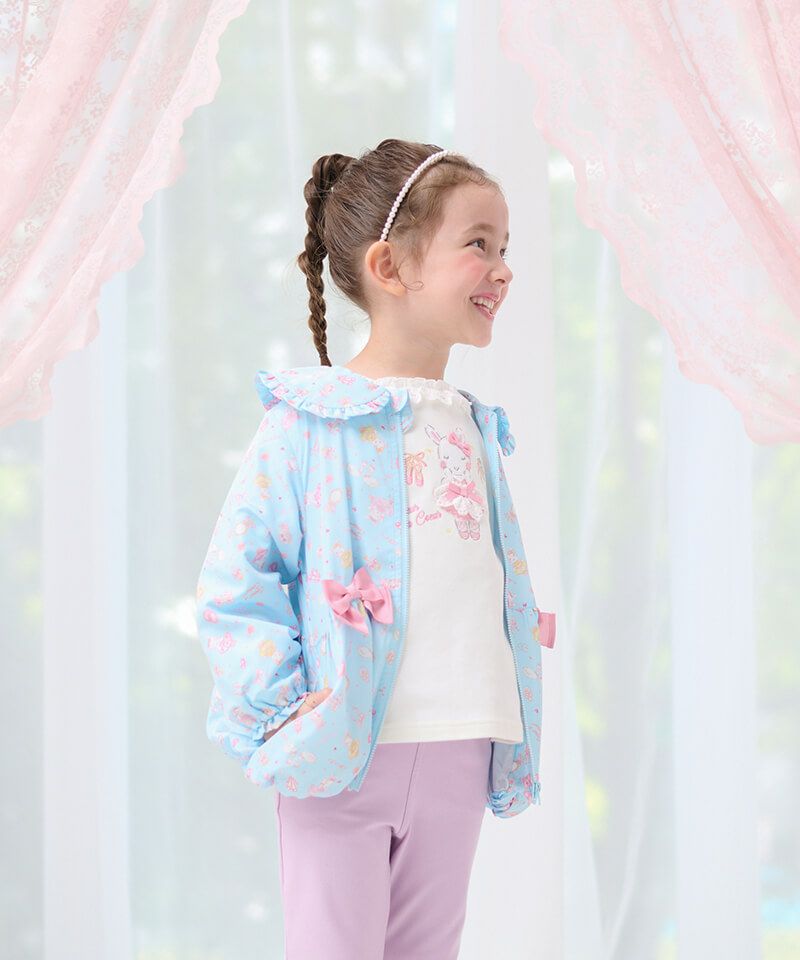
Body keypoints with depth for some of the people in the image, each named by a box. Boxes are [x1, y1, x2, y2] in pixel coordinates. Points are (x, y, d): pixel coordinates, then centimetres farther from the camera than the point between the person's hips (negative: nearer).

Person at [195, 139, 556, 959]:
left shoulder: (474, 427, 13)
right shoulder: (310, 422, -7)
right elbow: (234, 578, -8)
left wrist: (509, 744, 15)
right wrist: (281, 704, -16)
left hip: (458, 760, 6)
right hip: (343, 752, -6)